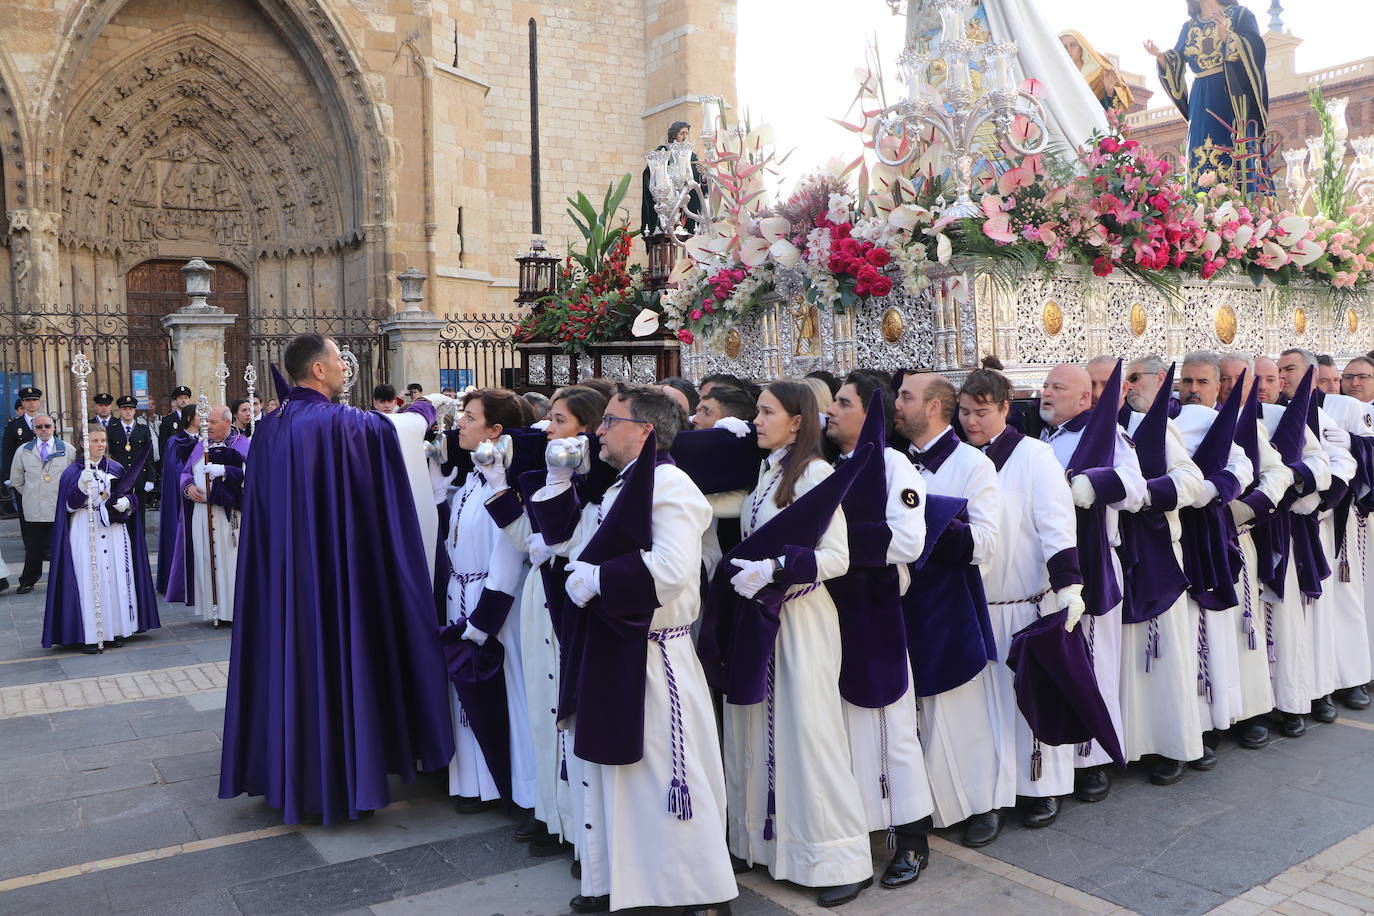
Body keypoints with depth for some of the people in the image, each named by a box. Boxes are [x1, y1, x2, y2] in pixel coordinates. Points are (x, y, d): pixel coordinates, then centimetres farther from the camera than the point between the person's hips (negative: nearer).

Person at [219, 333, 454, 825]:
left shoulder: (270, 427, 6)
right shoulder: (341, 423, -16)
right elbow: (398, 426, -4)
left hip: (283, 573, 7)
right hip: (338, 571, -7)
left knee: (291, 656, 14)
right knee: (338, 661, 3)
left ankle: (288, 777, 25)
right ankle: (337, 780, 13)